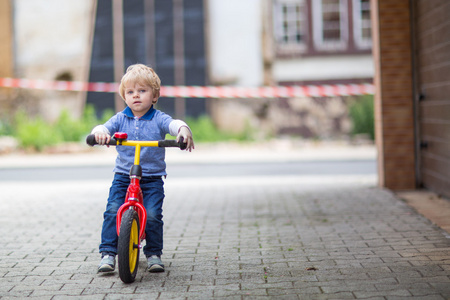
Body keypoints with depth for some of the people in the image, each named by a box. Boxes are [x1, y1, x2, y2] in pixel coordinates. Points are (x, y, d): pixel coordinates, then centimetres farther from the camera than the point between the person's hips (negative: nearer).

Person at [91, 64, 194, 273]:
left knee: (152, 215, -15)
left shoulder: (158, 119, 0)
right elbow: (105, 128, -8)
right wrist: (99, 132, -34)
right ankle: (108, 253, -4)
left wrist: (183, 129, -43)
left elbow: (173, 124, -19)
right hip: (122, 177, 2)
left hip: (152, 179, -2)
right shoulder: (120, 119, 7)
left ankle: (154, 254, 4)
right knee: (112, 211, -14)